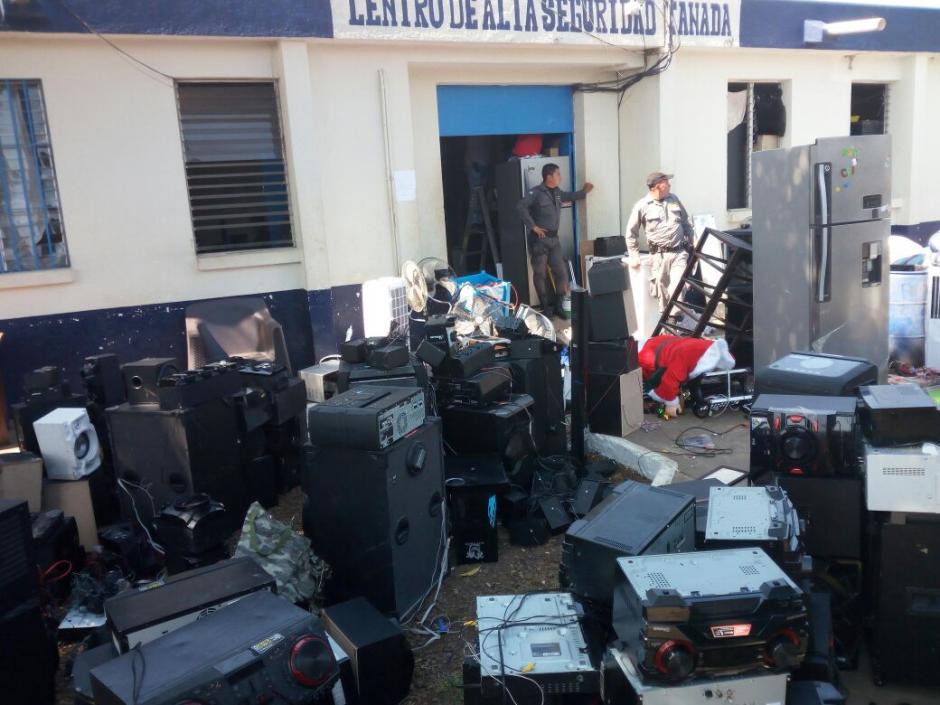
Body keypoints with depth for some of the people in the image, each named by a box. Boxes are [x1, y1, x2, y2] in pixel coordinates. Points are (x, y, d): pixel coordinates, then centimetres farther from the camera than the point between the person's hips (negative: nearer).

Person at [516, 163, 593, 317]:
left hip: (554, 238, 7)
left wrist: (584, 191, 23)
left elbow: (569, 196, 33)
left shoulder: (557, 192, 12)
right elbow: (520, 207, -22)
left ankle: (559, 303, 21)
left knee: (561, 272, 6)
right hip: (539, 239, -7)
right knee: (540, 274, 3)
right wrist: (533, 226, -20)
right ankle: (546, 306, 15)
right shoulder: (536, 192, -13)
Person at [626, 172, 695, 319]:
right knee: (662, 291, 3)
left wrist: (694, 241, 16)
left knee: (678, 287, -12)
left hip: (679, 252, 3)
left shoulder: (674, 199, 11)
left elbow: (686, 222, 21)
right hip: (660, 255, -2)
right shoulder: (642, 206, -3)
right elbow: (631, 232, 2)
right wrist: (634, 256, 0)